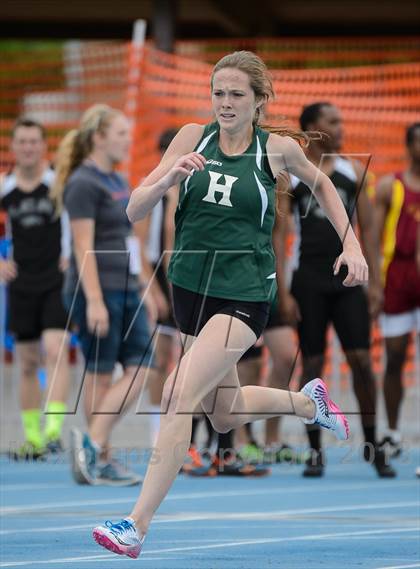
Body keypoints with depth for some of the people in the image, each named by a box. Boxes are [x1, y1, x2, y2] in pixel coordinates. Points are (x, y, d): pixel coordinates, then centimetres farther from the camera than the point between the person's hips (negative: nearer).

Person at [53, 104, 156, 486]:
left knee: (139, 369, 2)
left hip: (126, 291, 9)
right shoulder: (83, 184, -11)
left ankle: (94, 445, 3)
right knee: (100, 376, -5)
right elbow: (84, 247, -17)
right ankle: (101, 460, -1)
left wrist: (139, 289, 21)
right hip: (97, 292, -9)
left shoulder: (119, 182, 16)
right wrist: (95, 301, -22)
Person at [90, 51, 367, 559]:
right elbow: (134, 211, -5)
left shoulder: (277, 147, -6)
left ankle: (137, 526, -20)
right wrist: (168, 178, -23)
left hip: (245, 294, -5)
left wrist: (351, 244, 9)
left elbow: (321, 185, 17)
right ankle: (308, 401, 49)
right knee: (224, 417, 19)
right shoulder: (193, 137, -2)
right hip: (191, 287, 5)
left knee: (179, 396, -21)